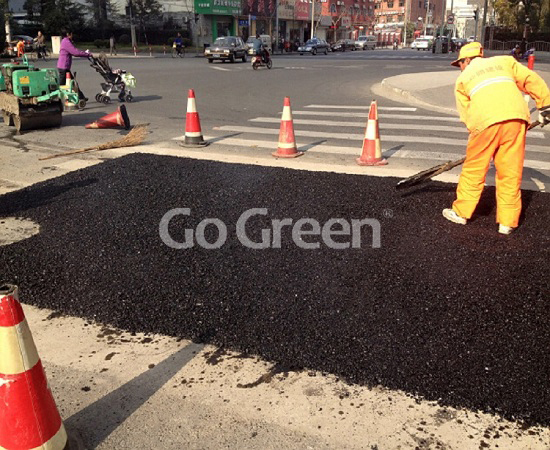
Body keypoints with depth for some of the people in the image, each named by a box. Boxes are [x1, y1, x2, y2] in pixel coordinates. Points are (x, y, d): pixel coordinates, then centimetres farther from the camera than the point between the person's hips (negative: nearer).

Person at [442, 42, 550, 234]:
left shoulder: (462, 78, 21)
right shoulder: (504, 61, 26)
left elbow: (466, 114, 15)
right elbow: (531, 80, 15)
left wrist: (476, 132, 21)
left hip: (486, 121, -2)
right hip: (516, 117, 2)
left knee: (474, 170, 13)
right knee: (511, 173, 7)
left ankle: (461, 212, 22)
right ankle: (507, 222, 12)